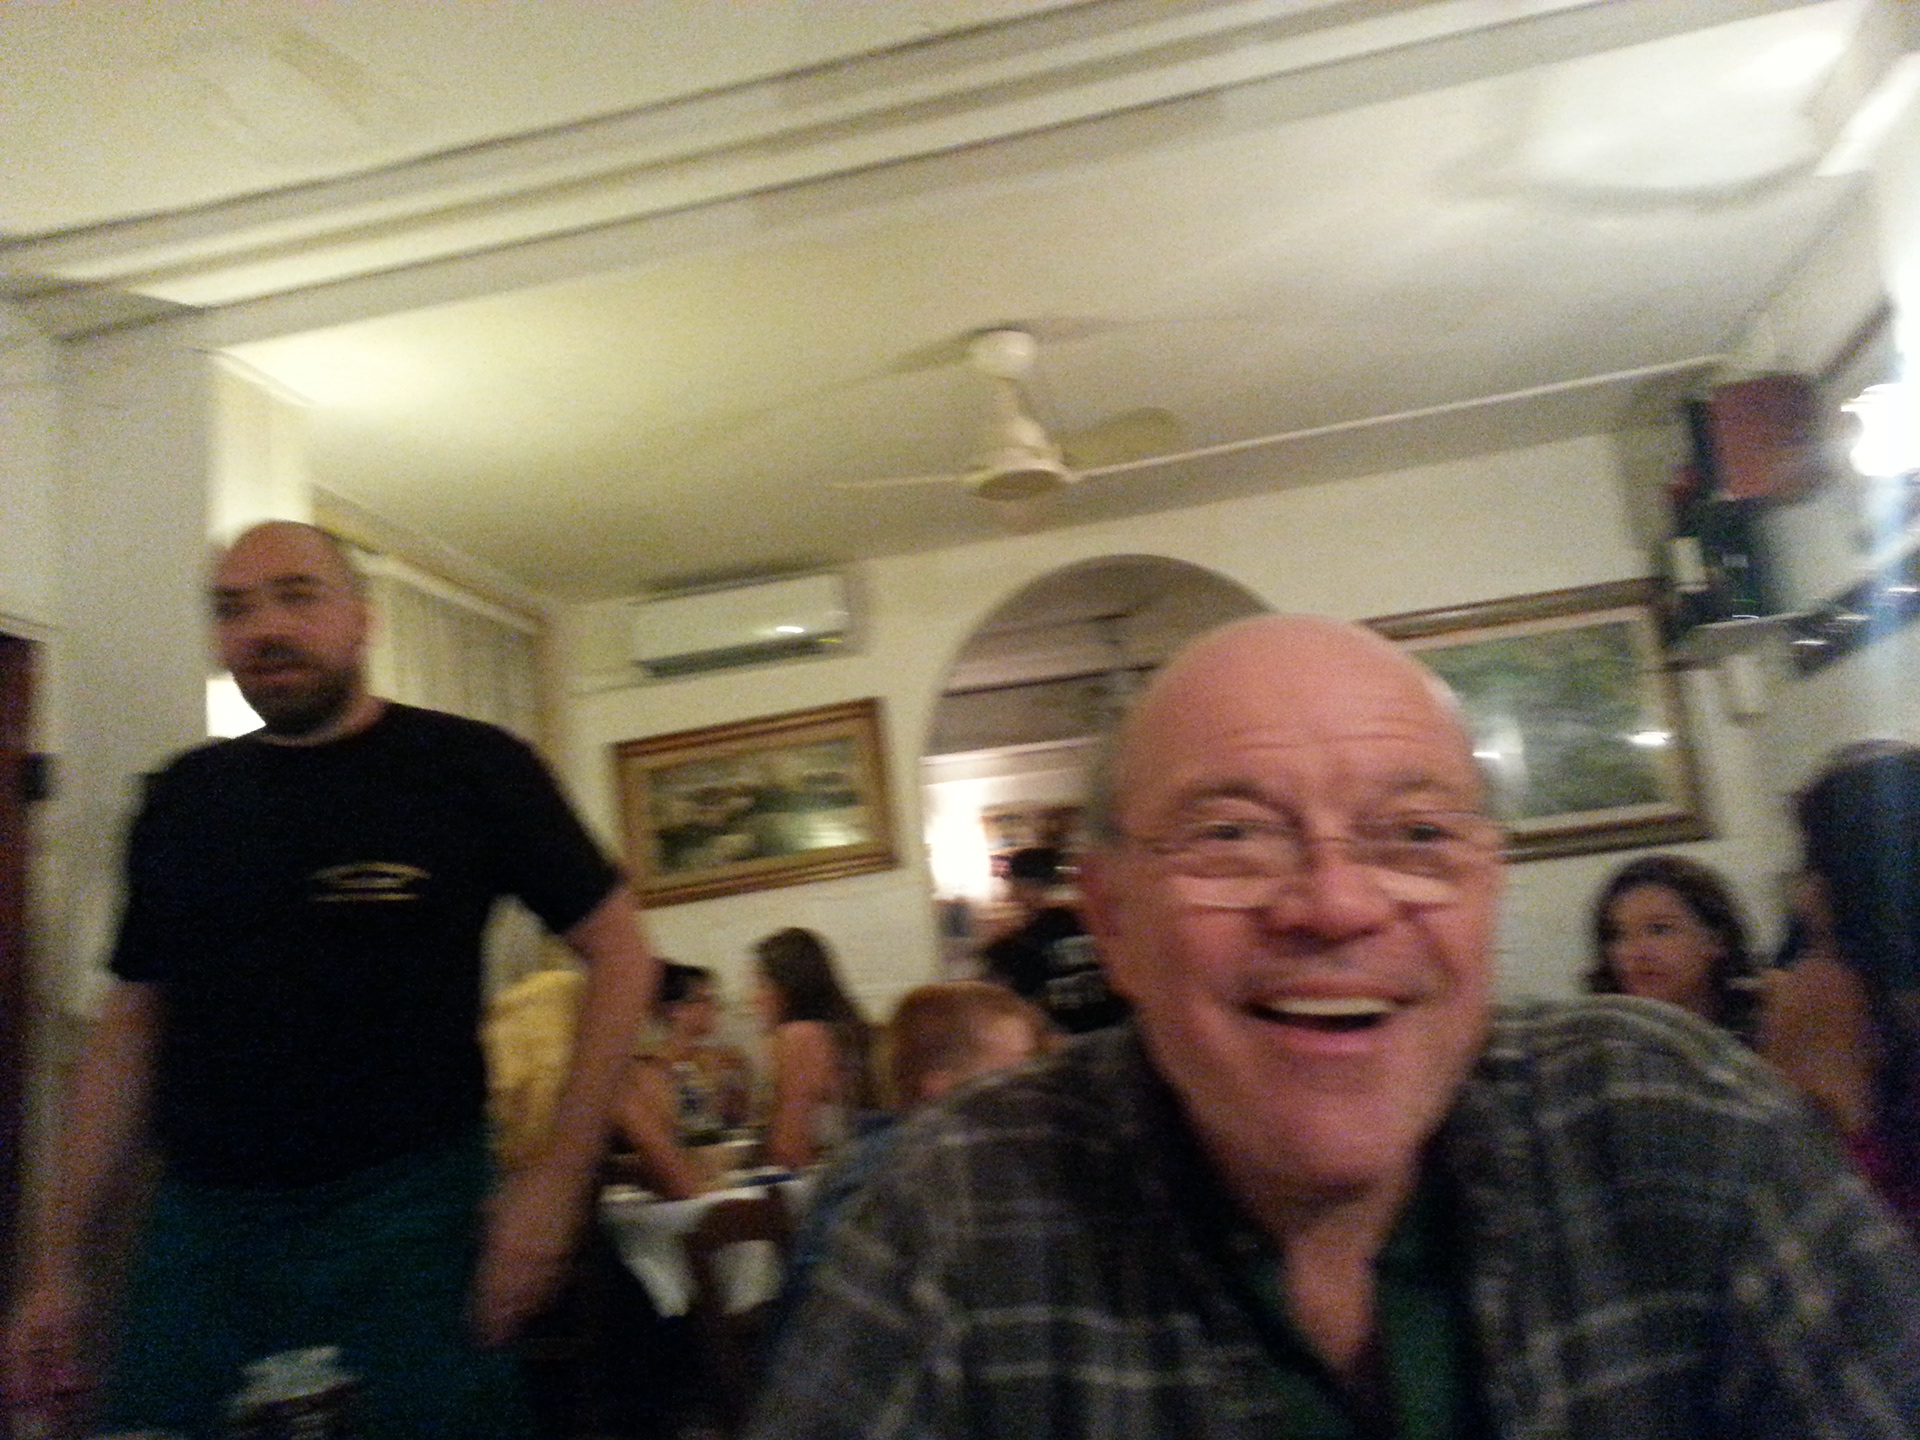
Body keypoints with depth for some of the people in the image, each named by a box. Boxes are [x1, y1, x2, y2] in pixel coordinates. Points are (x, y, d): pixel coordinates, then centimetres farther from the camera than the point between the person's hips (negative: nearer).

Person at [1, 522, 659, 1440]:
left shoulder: (471, 768, -6)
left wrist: (558, 1176, -12)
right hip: (197, 1226, 4)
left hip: (405, 1223, -3)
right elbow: (130, 1028, 12)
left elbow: (618, 952, -5)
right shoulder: (182, 800, 7)